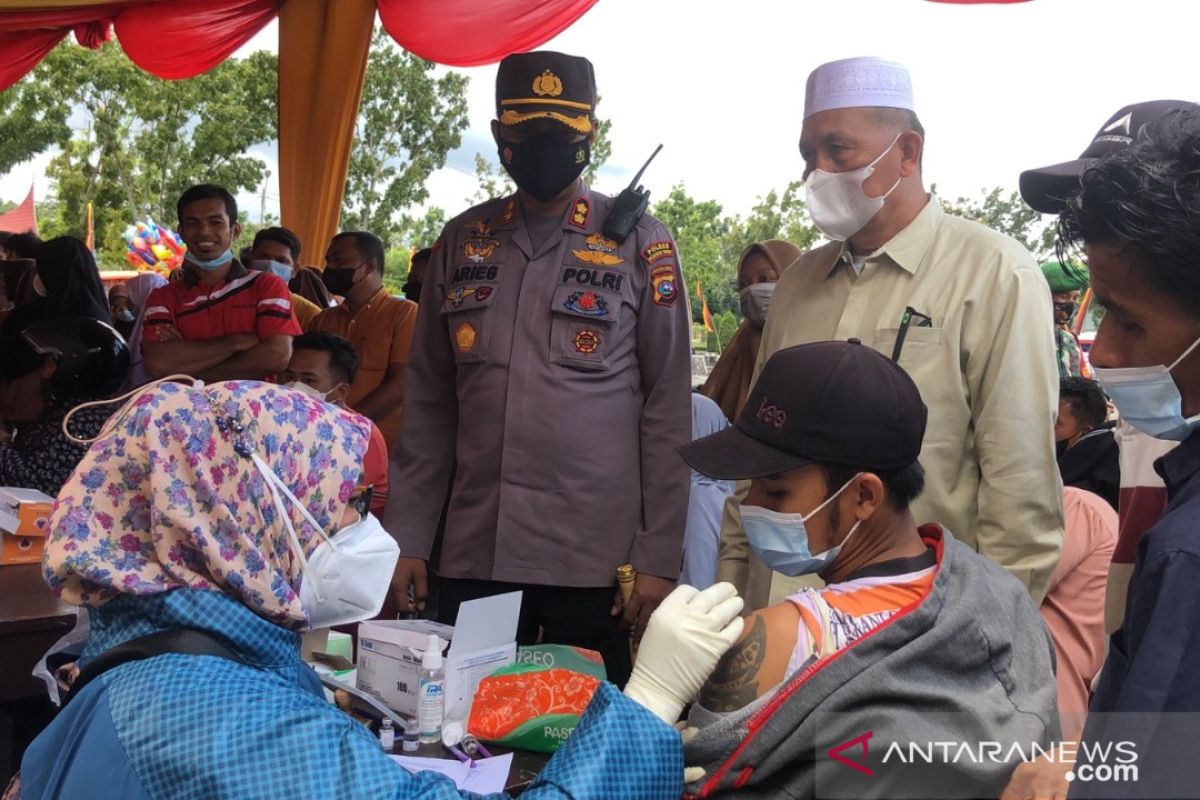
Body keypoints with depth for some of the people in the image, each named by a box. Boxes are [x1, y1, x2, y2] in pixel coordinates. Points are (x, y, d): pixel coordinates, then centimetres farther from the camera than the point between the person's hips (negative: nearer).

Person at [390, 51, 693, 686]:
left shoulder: (639, 243, -1)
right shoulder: (462, 242, 9)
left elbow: (666, 410, -3)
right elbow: (428, 403, 11)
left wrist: (659, 558, -7)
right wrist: (409, 538, 6)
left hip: (594, 561, -3)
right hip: (472, 555, 3)